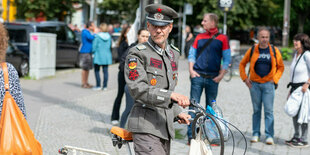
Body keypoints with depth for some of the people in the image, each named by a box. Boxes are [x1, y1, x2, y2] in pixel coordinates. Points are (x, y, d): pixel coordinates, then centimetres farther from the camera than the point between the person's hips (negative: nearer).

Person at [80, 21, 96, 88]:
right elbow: (91, 38, -25)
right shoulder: (85, 32, -12)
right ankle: (83, 83, -5)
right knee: (85, 68, -8)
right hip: (85, 52, -10)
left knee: (88, 68, 12)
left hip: (89, 52, 10)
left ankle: (86, 82, 18)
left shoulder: (88, 32, 17)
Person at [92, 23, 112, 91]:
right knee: (105, 71, 8)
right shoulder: (109, 37, 1)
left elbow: (94, 47, -9)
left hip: (99, 56, -5)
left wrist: (93, 52, 10)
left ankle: (98, 86, 1)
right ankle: (105, 86, 10)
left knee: (97, 71, 4)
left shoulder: (97, 37, -13)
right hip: (107, 56, 5)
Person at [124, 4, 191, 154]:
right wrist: (171, 95, -30)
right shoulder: (137, 53, -8)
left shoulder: (174, 53, 16)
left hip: (165, 125, 8)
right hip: (146, 126, -7)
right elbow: (137, 89, -21)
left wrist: (177, 112, 17)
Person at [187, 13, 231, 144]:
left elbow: (226, 59, 3)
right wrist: (191, 70, -3)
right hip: (197, 76, 1)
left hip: (213, 78, -1)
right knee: (193, 105, -4)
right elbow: (192, 54, 12)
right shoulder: (199, 37, 11)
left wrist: (221, 75, -6)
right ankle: (191, 135, -2)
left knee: (211, 107, 5)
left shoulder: (222, 38, 4)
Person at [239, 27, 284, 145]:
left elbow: (281, 67, 11)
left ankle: (269, 135, -1)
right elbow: (242, 64, 14)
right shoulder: (252, 50, 3)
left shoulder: (274, 51, 3)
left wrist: (275, 79, 0)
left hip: (268, 84, -1)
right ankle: (256, 134, 15)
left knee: (269, 110, -5)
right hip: (254, 84, 1)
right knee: (256, 110, 7)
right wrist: (245, 78, 5)